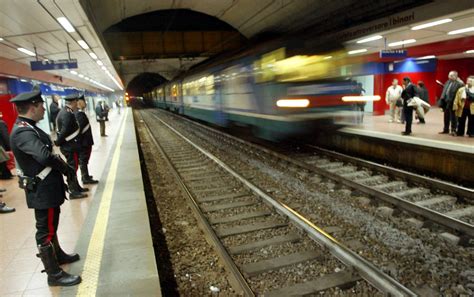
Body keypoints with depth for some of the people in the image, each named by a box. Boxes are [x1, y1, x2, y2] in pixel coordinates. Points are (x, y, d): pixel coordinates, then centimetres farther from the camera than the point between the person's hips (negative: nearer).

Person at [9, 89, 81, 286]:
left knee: (50, 224, 25)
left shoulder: (28, 127, 9)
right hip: (42, 190, -10)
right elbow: (45, 155, -39)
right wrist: (66, 168, -23)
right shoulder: (22, 132, -24)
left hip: (46, 186, 10)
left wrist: (62, 169, 0)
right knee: (46, 229, 2)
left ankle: (58, 255, 44)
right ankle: (54, 274, 15)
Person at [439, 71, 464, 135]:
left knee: (453, 117, 0)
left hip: (452, 103, -7)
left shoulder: (459, 84, -10)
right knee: (446, 117, 15)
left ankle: (453, 130, 9)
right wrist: (442, 101, 8)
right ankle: (446, 129, 25)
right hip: (446, 102, 7)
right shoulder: (447, 83, 14)